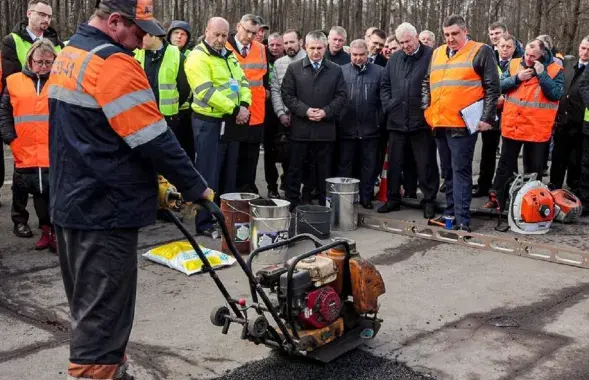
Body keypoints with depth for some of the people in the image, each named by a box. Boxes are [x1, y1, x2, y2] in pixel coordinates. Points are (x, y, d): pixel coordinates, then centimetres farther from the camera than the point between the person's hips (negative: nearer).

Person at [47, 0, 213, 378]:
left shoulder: (68, 56, 14)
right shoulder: (112, 62, -17)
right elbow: (154, 139, -20)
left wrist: (151, 185, 16)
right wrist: (197, 187, -8)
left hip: (72, 203, 10)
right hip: (105, 210, -10)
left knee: (90, 308, 20)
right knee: (102, 316, -2)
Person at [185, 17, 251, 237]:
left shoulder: (229, 56, 15)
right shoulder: (198, 57, -12)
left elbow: (243, 82, 14)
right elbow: (207, 92, -22)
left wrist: (244, 105, -6)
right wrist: (235, 109, -21)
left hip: (232, 122, 8)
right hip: (210, 122, -8)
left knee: (229, 174, 14)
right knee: (209, 175, -4)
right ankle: (204, 224, 4)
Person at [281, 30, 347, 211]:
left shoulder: (336, 70, 8)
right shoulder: (294, 68, 5)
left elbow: (342, 95, 5)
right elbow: (287, 95, 0)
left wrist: (325, 111, -10)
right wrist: (305, 110, -13)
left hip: (325, 128, 1)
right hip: (300, 127, -1)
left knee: (324, 170, 7)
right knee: (294, 169, 4)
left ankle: (324, 205, 16)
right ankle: (292, 205, 12)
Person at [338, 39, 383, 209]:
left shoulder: (378, 72, 1)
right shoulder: (341, 71, 3)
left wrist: (380, 121, -4)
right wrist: (336, 119, -1)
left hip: (370, 129, 0)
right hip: (346, 128, 0)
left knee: (369, 165, 8)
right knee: (345, 165, 9)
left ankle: (366, 197, 18)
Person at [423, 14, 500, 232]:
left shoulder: (480, 52, -1)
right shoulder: (437, 54, 17)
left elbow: (492, 87, -4)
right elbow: (427, 84, 26)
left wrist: (487, 118, -10)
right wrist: (428, 109, 13)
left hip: (463, 124, -6)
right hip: (440, 123, 6)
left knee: (460, 171, -8)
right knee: (448, 171, 13)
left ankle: (462, 219, -6)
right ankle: (450, 212, 23)